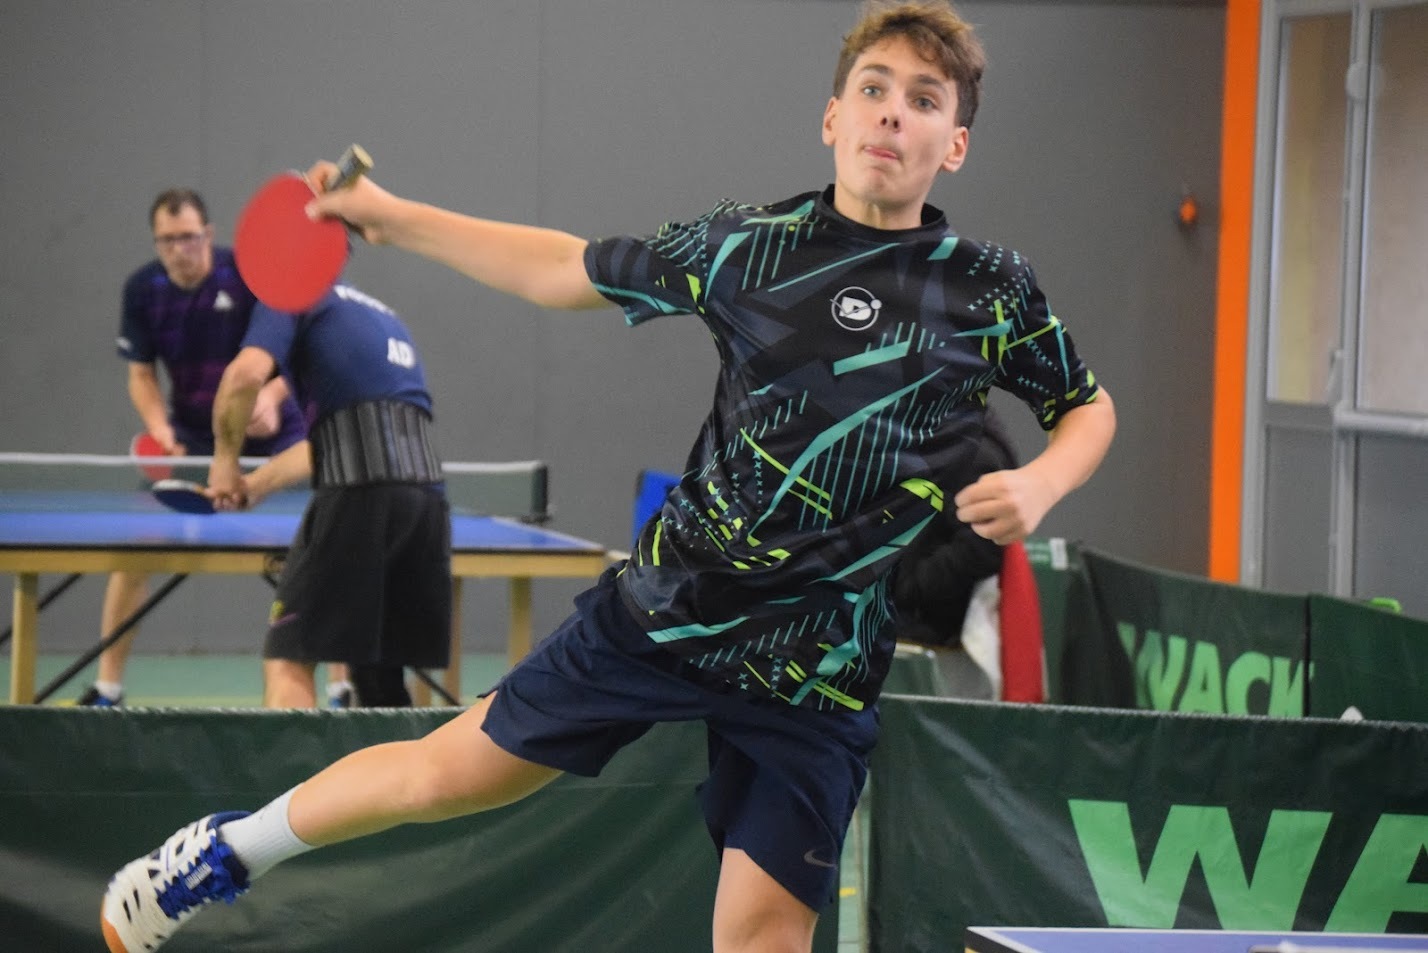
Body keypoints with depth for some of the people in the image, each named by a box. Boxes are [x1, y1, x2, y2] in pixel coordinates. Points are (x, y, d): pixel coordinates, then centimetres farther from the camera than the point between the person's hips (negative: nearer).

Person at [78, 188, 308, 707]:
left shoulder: (248, 275, -19)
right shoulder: (142, 290, -8)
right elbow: (142, 376, 1)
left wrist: (272, 396, -36)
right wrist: (160, 428, -18)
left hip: (268, 431, -2)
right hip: (193, 435, 3)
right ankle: (107, 685, 8)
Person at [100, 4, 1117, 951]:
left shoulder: (993, 291, -5)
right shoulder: (747, 244, -2)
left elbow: (1089, 408, 11)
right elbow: (567, 270, 13)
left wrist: (1038, 486, -11)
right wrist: (391, 216, 12)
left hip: (816, 673, -1)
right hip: (670, 600, 1)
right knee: (454, 771, 9)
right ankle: (225, 853, 34)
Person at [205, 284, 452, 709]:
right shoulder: (381, 315, 32)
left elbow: (247, 374, -11)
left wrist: (225, 459, 3)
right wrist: (255, 484, 38)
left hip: (359, 492, -7)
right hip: (428, 492, 7)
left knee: (289, 660, -2)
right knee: (376, 670, 16)